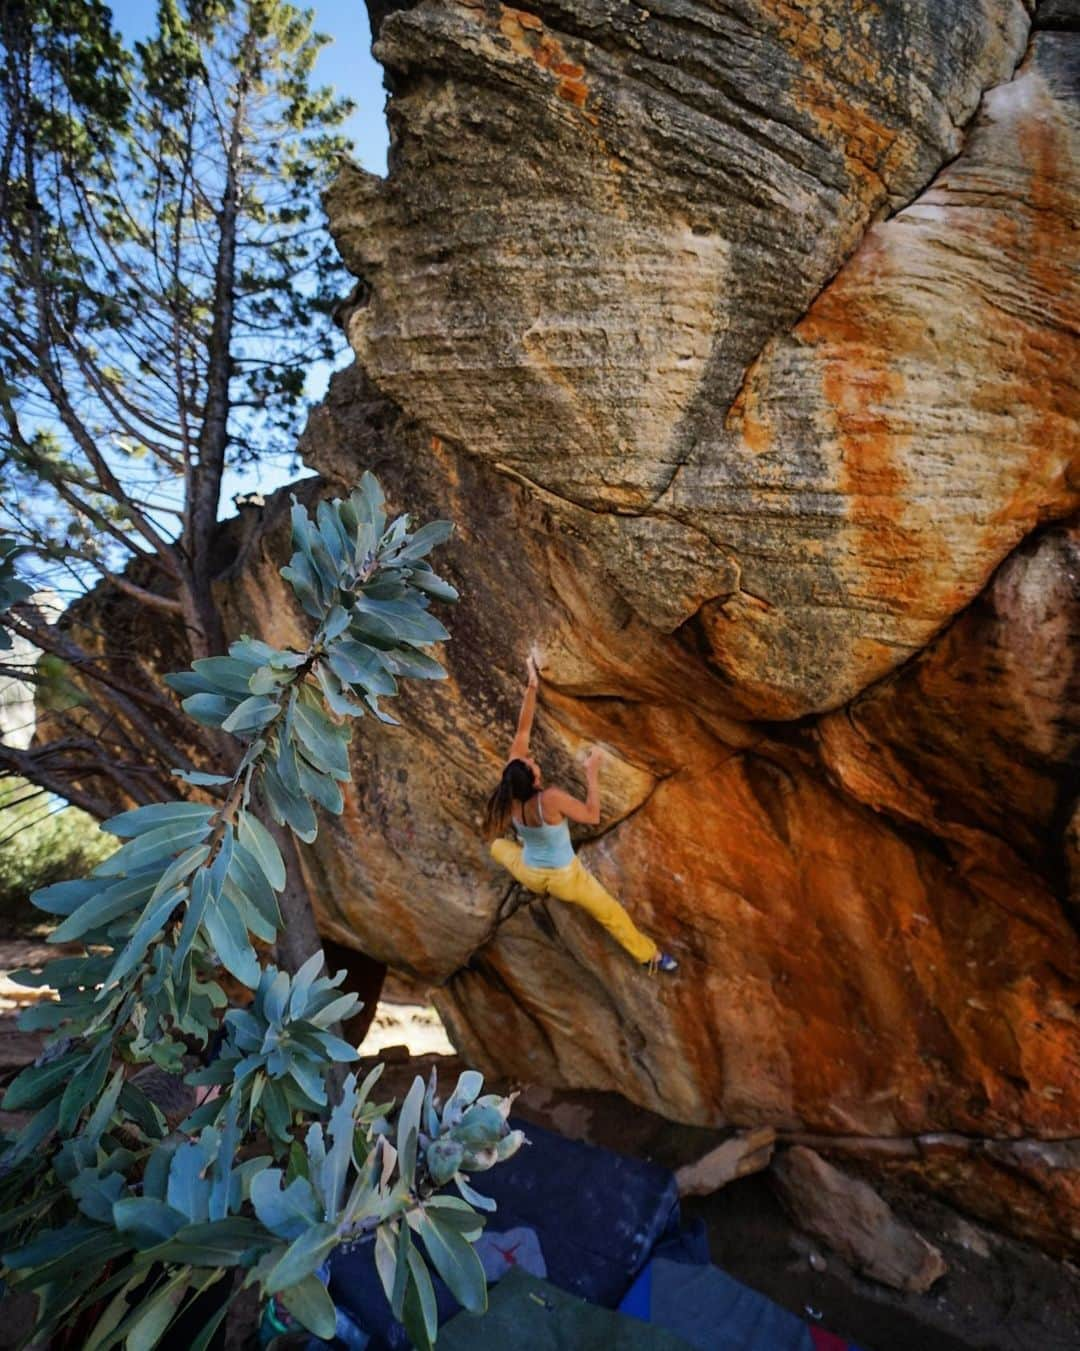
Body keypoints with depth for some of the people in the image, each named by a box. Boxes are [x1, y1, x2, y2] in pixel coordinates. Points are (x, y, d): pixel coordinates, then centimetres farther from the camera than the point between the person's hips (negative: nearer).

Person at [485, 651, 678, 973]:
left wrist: (532, 686, -24)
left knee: (497, 844, 33)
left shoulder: (510, 787, -23)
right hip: (564, 880, -4)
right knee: (611, 913, 18)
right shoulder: (551, 798, -39)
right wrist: (592, 773, -22)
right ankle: (649, 955, 34)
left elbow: (522, 731, -21)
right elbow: (592, 816, -23)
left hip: (530, 876, 4)